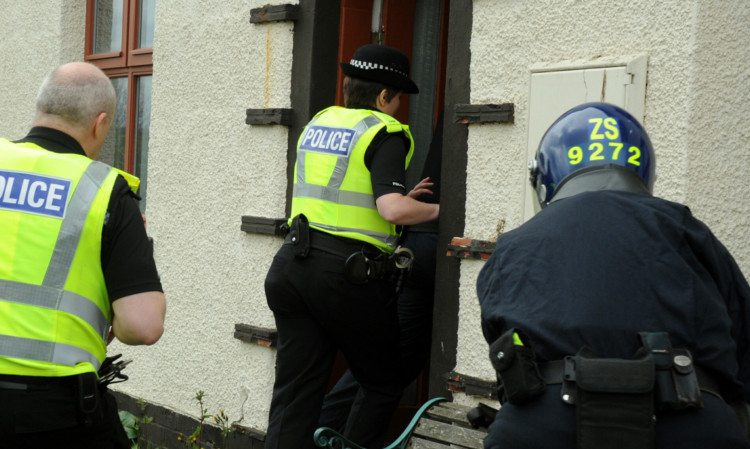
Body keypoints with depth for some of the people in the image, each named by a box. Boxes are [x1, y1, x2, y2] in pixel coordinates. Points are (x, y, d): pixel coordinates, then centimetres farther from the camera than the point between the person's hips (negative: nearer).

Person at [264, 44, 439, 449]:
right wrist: (437, 209, -2)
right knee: (382, 385, 14)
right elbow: (393, 210, -20)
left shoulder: (319, 122, 15)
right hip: (350, 274, -7)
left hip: (293, 264, 7)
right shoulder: (384, 132, -7)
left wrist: (400, 197, 29)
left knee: (294, 395, 9)